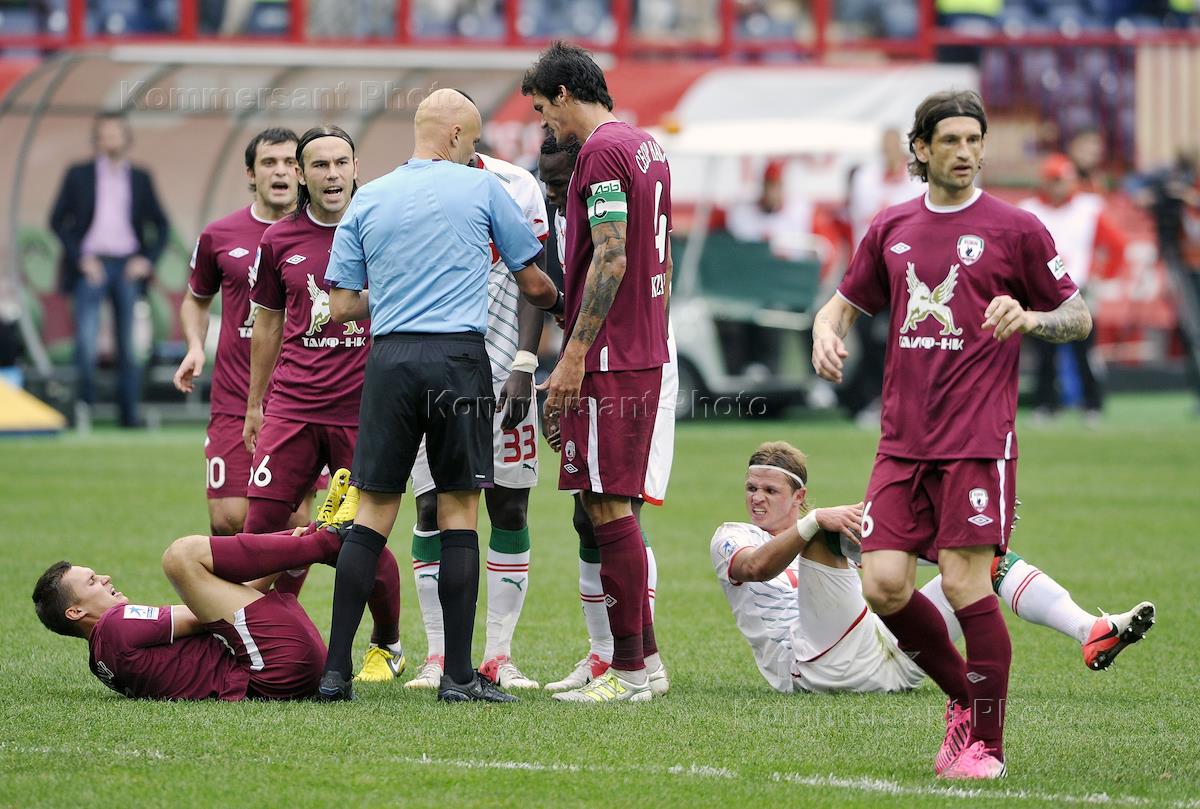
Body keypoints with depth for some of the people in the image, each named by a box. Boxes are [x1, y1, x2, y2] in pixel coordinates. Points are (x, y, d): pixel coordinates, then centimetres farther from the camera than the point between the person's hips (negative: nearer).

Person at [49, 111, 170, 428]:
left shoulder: (140, 178, 12)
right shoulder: (79, 175, 7)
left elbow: (161, 225, 16)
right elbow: (57, 220, 5)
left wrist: (147, 260, 1)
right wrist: (81, 257, -6)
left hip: (128, 267, 2)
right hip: (92, 267, -2)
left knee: (129, 344, 3)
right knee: (86, 340, -13)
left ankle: (129, 414, 8)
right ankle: (84, 406, -6)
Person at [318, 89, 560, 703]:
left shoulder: (367, 200, 10)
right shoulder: (480, 188, 4)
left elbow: (341, 306, 10)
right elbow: (533, 284, 12)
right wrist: (559, 301, 34)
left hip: (390, 358, 3)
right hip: (459, 357, -3)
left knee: (373, 513, 6)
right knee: (459, 510, 2)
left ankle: (335, 670, 2)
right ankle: (458, 675, 0)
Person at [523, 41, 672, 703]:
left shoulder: (601, 152, -13)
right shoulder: (646, 146, 16)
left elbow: (610, 260, -20)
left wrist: (574, 356, -19)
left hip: (607, 356, -10)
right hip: (646, 351, 10)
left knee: (608, 506, -7)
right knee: (613, 504, 14)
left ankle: (629, 673, -6)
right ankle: (644, 654, 16)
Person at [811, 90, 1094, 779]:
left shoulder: (1014, 229, 1)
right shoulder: (892, 230, 13)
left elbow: (1079, 317, 5)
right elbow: (845, 303, 25)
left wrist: (1030, 318, -16)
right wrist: (827, 335, 2)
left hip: (978, 438, -4)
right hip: (903, 438, 5)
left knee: (966, 582, -10)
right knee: (884, 585, -4)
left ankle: (986, 743, 3)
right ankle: (965, 698, 19)